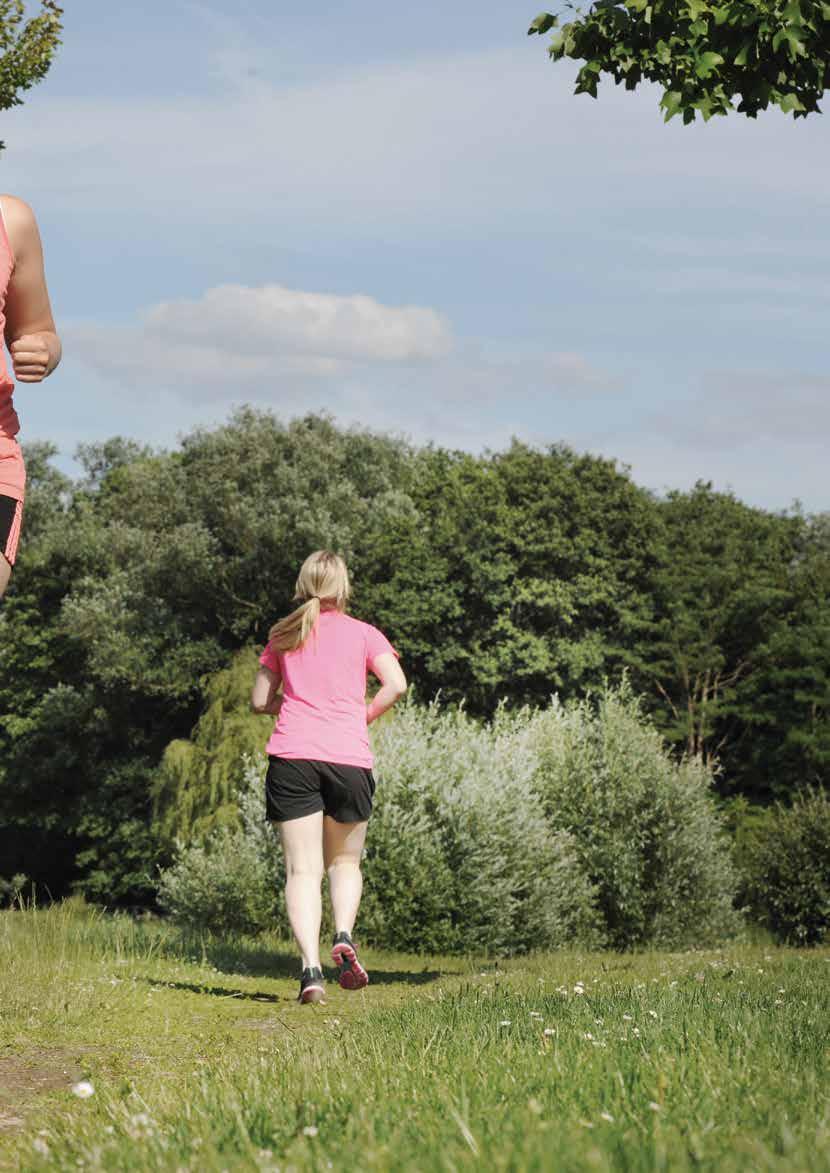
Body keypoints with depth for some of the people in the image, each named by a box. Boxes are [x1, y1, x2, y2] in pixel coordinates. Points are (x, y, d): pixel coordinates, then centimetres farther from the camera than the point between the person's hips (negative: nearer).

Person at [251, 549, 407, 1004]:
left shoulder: (282, 636, 14)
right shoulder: (362, 633, 9)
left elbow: (259, 701, 15)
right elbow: (396, 685, -5)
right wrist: (362, 716, 9)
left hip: (291, 757, 0)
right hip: (350, 760, 0)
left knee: (303, 869, -1)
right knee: (345, 861, 18)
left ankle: (311, 966, -17)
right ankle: (343, 936, -9)